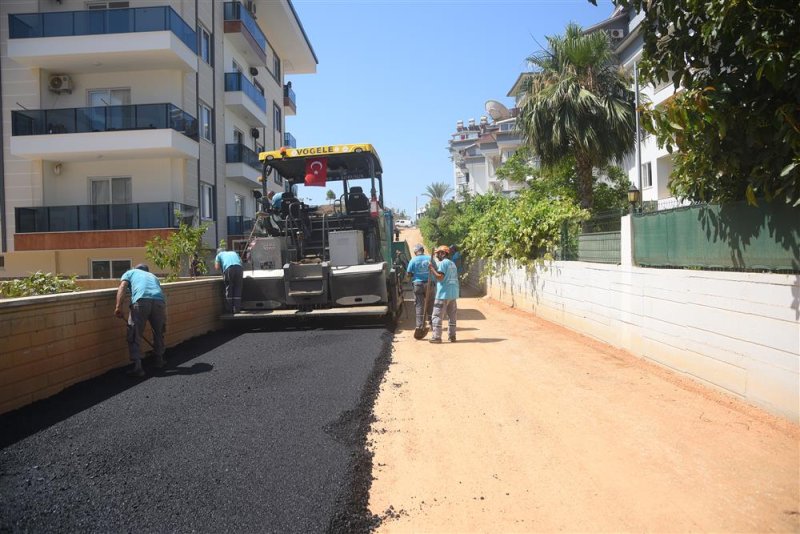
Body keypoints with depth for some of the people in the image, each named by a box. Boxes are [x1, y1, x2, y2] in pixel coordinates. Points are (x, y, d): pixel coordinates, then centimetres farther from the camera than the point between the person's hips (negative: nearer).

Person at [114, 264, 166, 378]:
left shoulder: (130, 272, 29)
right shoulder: (152, 276, 39)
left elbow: (122, 287, 9)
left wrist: (118, 306, -3)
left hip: (141, 301, -3)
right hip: (159, 301, 4)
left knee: (134, 336, 4)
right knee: (159, 333, 25)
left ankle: (137, 367, -4)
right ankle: (159, 360, 35)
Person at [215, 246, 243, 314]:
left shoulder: (219, 255, 26)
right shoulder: (234, 253, 36)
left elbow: (217, 267, 15)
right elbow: (240, 261, 27)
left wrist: (222, 272, 33)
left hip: (228, 269, -2)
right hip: (239, 268, 3)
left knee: (228, 290, 7)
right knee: (237, 289, 8)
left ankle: (229, 310, 9)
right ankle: (237, 309, 6)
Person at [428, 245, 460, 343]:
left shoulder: (442, 263, -9)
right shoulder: (452, 264, 18)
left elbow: (440, 277, -18)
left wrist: (432, 269, -10)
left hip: (443, 293, -8)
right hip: (453, 293, 8)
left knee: (437, 315, -3)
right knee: (452, 315, 12)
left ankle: (436, 337, -5)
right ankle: (452, 336, 15)